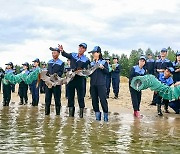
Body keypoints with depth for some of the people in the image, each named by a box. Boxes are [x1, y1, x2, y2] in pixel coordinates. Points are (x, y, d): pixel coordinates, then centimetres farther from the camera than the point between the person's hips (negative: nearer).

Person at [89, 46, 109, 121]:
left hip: (101, 84, -5)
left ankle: (105, 115, 3)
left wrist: (102, 68, -21)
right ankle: (97, 115, 13)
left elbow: (107, 71, -5)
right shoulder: (91, 63, 15)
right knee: (94, 100, 5)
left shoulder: (104, 62, 2)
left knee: (103, 99, -7)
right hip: (93, 84, 5)